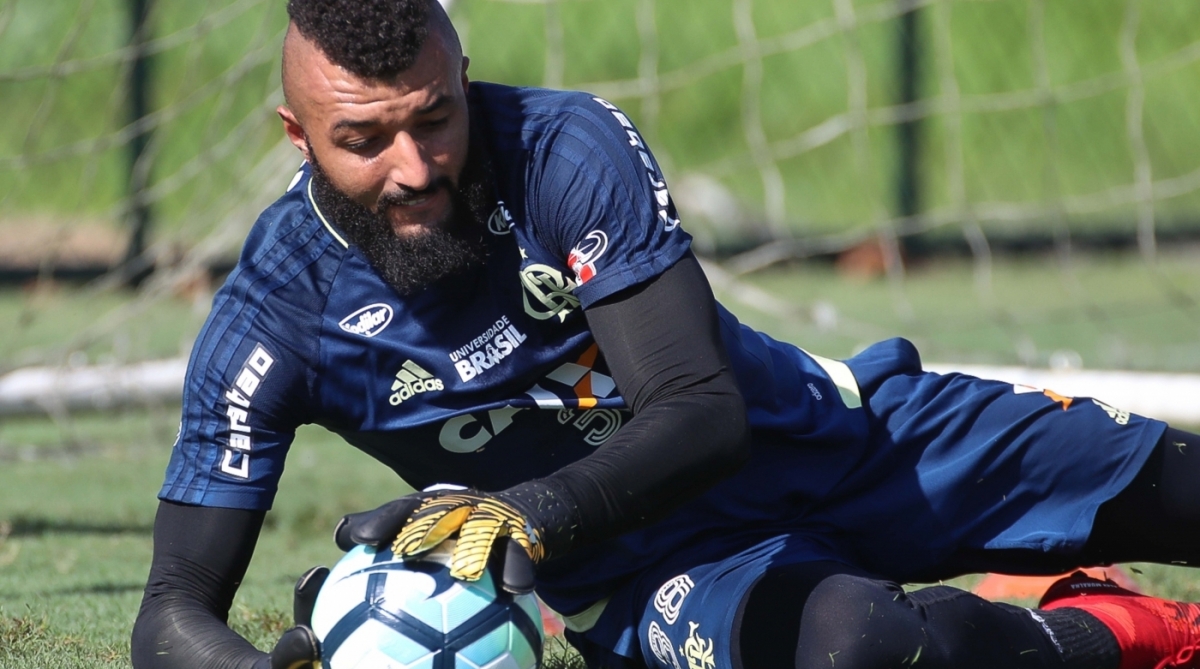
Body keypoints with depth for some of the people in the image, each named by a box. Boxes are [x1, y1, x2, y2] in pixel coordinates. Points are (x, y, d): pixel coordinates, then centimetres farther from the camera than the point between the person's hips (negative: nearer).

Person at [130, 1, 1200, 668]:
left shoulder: (568, 149, -18)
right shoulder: (277, 316, -15)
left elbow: (705, 414, -21)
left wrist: (525, 518, -40)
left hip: (816, 433, 2)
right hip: (653, 554, -2)